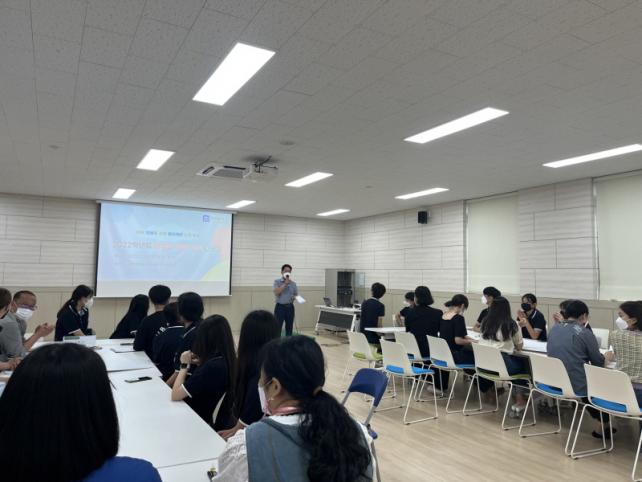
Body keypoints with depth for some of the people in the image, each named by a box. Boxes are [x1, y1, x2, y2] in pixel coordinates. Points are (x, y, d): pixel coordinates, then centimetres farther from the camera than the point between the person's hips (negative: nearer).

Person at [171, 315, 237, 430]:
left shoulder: (212, 366, -27)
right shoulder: (229, 361, -3)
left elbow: (175, 395, -20)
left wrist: (184, 365, -8)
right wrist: (201, 364, 1)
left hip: (210, 426, -7)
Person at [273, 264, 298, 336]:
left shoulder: (293, 283, 10)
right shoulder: (277, 281, -1)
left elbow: (296, 295, 15)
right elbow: (276, 292, -16)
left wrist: (295, 297, -8)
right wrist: (285, 284, -15)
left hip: (290, 307, 4)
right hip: (280, 307, -4)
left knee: (289, 328, 8)